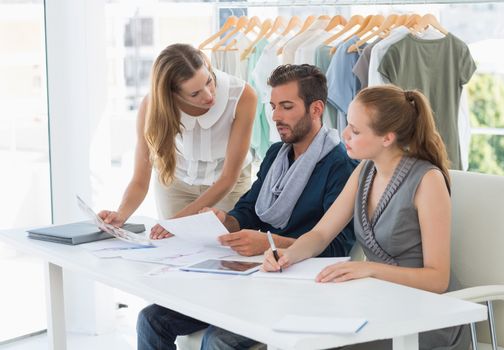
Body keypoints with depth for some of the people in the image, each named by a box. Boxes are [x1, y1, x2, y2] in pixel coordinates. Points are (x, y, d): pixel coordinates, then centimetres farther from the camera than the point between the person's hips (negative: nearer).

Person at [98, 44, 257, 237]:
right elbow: (140, 182, -25)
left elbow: (228, 178, -27)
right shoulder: (153, 105, -30)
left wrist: (180, 219, -35)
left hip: (227, 184, 0)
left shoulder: (243, 96, -34)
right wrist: (120, 215, -46)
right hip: (176, 180, 1)